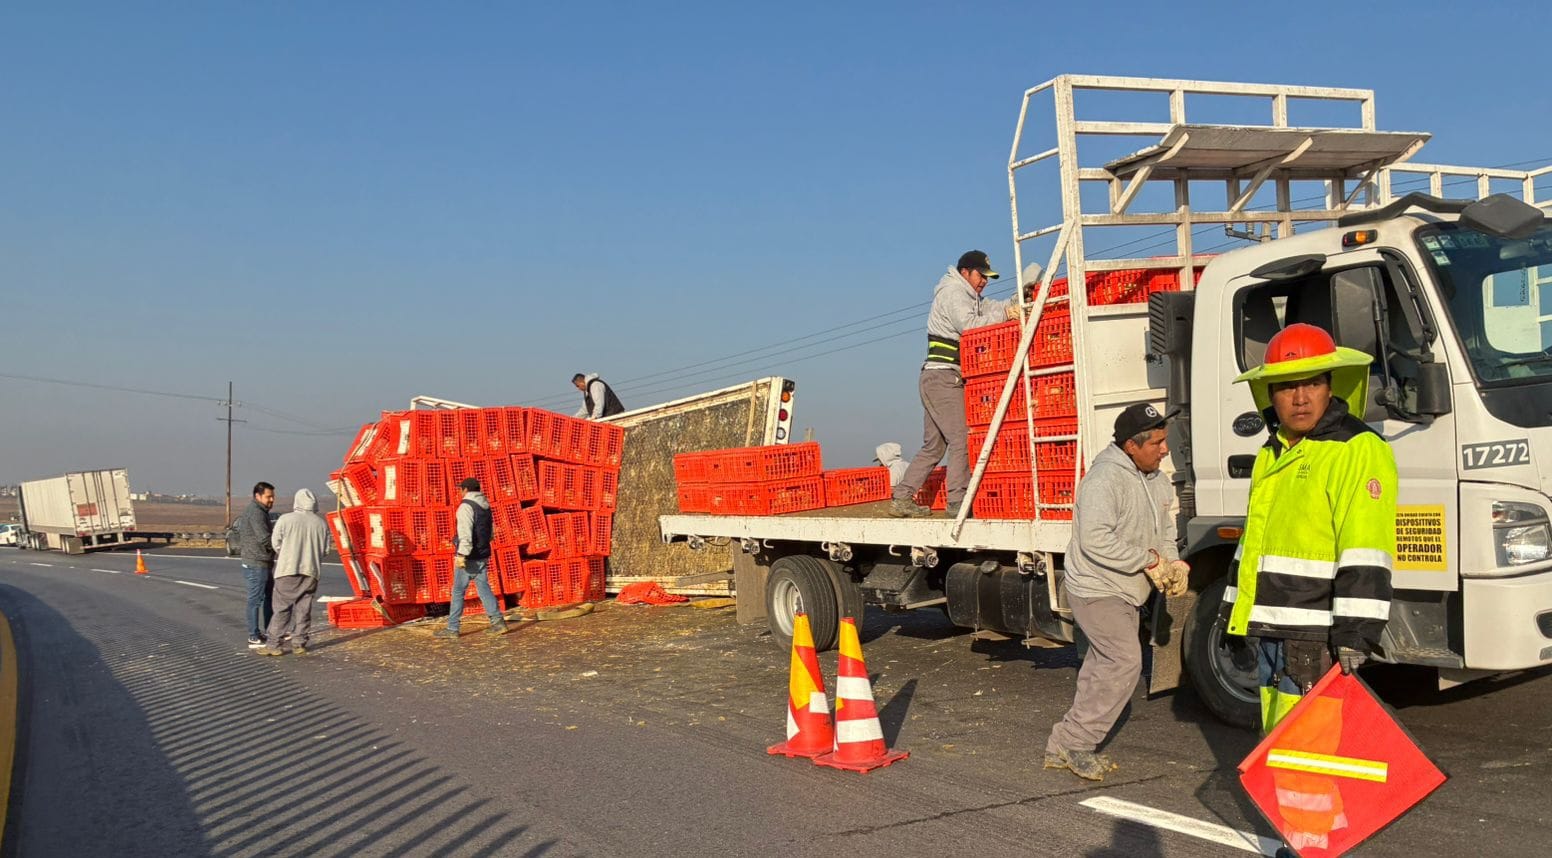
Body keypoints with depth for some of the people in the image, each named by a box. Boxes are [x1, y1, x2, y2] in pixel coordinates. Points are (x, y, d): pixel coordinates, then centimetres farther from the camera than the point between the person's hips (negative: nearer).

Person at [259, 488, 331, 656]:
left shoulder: (286, 519, -7)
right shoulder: (321, 523, 3)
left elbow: (276, 543, -1)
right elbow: (325, 549, 6)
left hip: (288, 569, -3)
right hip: (311, 570, 3)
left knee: (282, 607, 1)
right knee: (304, 608, 10)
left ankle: (273, 644, 0)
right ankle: (299, 644, 11)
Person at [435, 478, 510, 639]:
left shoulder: (466, 506, -12)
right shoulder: (485, 506, 13)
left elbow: (465, 533, -23)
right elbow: (490, 533, 21)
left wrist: (461, 554, -27)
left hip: (468, 557, -8)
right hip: (482, 556, 8)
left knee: (458, 591, 0)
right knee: (483, 588, 9)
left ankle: (452, 628, 3)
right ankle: (498, 622, 1)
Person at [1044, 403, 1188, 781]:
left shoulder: (1156, 480, 7)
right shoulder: (1106, 478, -23)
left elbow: (1164, 527, 17)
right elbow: (1096, 541, -31)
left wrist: (1172, 561, -4)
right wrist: (1150, 561, -25)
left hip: (1125, 593, 10)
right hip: (1096, 590, -10)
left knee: (1103, 666, 13)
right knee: (1125, 661, -14)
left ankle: (1064, 748, 23)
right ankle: (1072, 743, -4)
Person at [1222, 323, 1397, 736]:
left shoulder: (1358, 451, -11)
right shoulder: (1273, 454, 17)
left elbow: (1366, 552, -19)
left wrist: (1355, 632, -25)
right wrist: (1237, 607, 26)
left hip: (1316, 639, -9)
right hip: (1270, 632, 9)